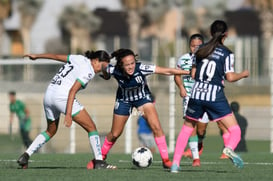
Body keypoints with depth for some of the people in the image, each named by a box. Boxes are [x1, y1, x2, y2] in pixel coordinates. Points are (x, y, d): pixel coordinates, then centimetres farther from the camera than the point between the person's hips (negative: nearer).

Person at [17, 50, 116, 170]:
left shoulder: (79, 58, 16)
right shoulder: (88, 71, -8)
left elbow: (56, 56, 25)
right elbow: (72, 90, -19)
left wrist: (36, 56, 39)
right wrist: (68, 114, -24)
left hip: (48, 96, 9)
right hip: (62, 97, -9)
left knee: (51, 131, 27)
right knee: (91, 127, 0)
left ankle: (25, 156, 16)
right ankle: (99, 162, -6)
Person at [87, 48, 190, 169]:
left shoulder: (141, 68, -35)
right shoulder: (114, 71, -33)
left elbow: (167, 71, -36)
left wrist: (188, 72, -37)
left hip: (142, 97, -1)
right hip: (124, 99, 1)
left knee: (156, 127, -16)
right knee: (114, 134, 9)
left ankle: (166, 160, -6)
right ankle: (101, 156, 36)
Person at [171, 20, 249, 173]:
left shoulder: (201, 49, 10)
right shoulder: (227, 53, -3)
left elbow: (193, 74, 13)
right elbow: (230, 77, -8)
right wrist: (243, 74, 10)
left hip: (196, 94, 4)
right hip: (215, 97, -4)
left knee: (187, 128, 21)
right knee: (235, 130, -1)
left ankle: (175, 163, 14)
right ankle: (230, 148, -35)